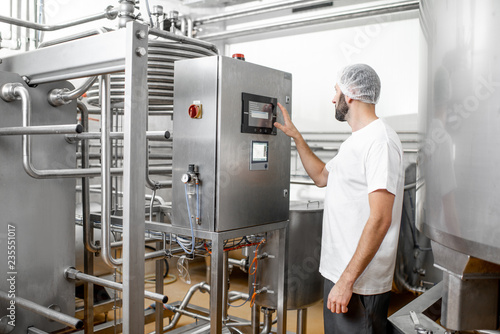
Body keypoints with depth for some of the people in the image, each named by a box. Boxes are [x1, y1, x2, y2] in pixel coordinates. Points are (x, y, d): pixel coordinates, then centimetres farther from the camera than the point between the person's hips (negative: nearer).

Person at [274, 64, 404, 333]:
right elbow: (322, 176, 28)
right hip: (339, 271, 10)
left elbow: (380, 220, -25)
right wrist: (296, 136, 25)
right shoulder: (356, 140, 14)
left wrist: (347, 280, -25)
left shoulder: (380, 141, -18)